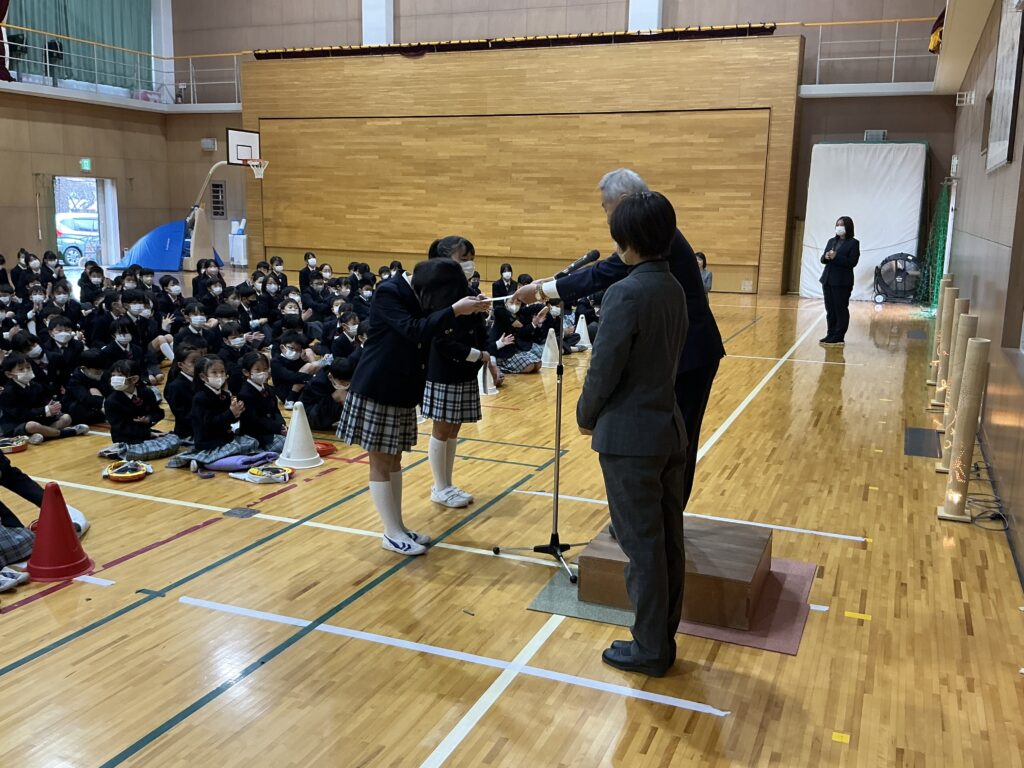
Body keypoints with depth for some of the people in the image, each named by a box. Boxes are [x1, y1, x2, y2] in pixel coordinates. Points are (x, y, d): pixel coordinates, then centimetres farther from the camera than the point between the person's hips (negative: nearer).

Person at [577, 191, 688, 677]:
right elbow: (667, 356, 10)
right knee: (667, 543, 15)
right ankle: (663, 638, 28)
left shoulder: (626, 293, -18)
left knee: (642, 547, 3)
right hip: (669, 429, 8)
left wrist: (586, 417, 1)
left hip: (630, 437, -8)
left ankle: (649, 650, 15)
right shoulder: (674, 289, 7)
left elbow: (604, 368, -16)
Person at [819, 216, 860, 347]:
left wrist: (836, 257, -21)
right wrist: (826, 257, -10)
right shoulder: (831, 241, 15)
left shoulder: (853, 243, -4)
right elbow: (823, 259, 14)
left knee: (841, 309, -1)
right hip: (827, 279, 6)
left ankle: (839, 338, 2)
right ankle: (831, 335, 16)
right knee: (830, 309, 9)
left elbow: (852, 262, -13)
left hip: (842, 282, -6)